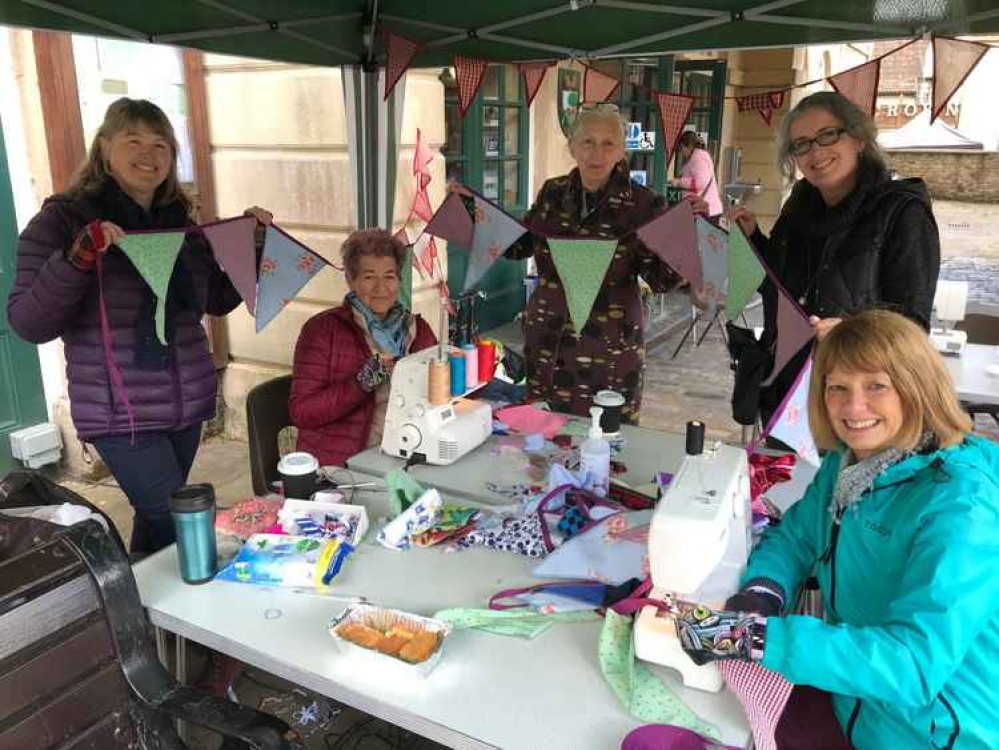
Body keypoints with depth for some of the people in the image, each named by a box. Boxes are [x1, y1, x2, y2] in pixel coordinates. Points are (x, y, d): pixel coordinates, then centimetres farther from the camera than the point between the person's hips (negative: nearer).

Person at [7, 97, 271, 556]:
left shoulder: (179, 221, 8)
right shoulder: (64, 220, -7)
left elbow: (218, 301, 16)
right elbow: (29, 325, -14)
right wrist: (78, 257, -28)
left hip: (187, 405, 6)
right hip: (121, 415, -5)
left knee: (158, 520, 18)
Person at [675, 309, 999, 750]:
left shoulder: (959, 505, -26)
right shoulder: (844, 463, -2)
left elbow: (915, 663, -32)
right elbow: (795, 536, 7)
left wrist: (756, 636, -38)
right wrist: (761, 591, -16)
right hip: (853, 706, 6)